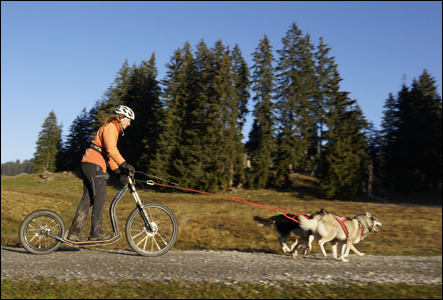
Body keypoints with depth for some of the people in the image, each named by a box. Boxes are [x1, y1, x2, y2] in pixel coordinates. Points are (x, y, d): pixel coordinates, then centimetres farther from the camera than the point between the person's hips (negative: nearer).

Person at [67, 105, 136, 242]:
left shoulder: (113, 129, 25)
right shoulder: (110, 127, -6)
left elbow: (110, 153, 22)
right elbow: (111, 149, -21)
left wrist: (118, 173, 13)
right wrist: (124, 164, -26)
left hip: (88, 164, 10)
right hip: (94, 164, -10)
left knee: (88, 198, 7)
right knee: (100, 197, -10)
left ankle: (75, 232, 7)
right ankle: (96, 232, -8)